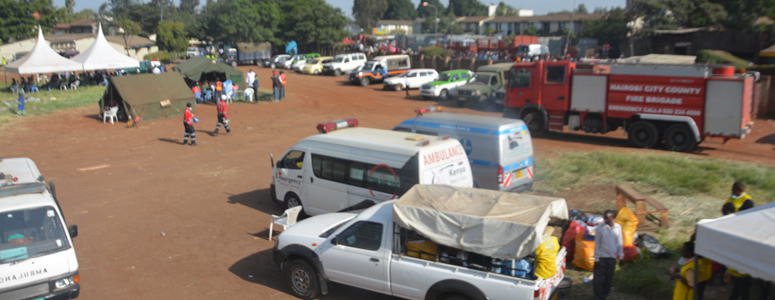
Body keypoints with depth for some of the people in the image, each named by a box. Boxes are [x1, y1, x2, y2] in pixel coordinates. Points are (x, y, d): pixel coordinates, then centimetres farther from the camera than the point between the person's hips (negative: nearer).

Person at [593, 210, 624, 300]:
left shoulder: (618, 227, 1)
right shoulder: (600, 228, -9)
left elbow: (620, 243, 9)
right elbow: (597, 244, -6)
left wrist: (621, 256, 8)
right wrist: (596, 258, -7)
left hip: (612, 258, 3)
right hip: (601, 257, -3)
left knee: (608, 279, 10)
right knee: (598, 279, -2)